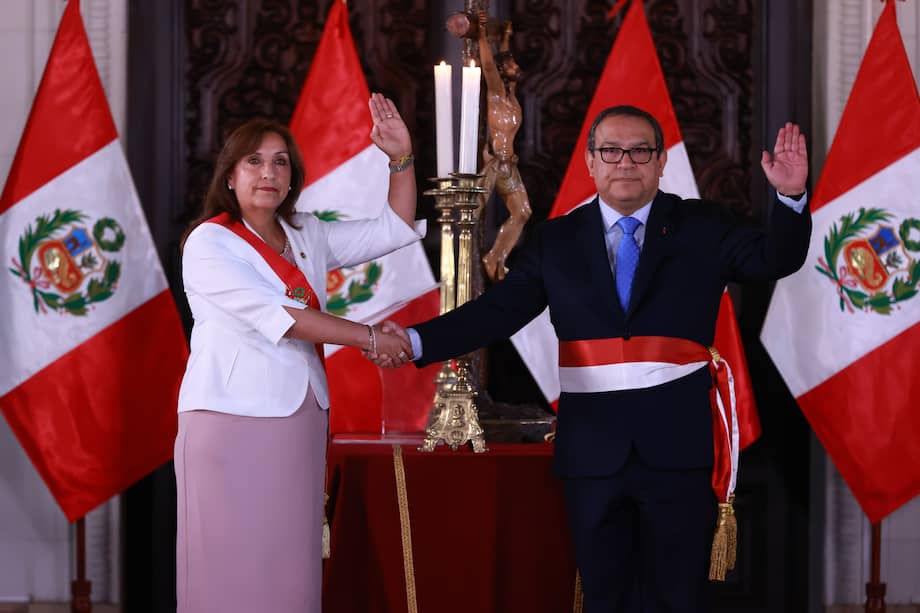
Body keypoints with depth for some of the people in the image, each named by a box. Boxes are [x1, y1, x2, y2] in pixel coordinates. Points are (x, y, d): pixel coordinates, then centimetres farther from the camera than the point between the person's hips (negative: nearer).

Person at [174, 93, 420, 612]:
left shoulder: (307, 236, 13)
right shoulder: (208, 243, -6)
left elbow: (394, 231, 15)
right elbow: (273, 315, -16)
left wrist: (401, 158, 2)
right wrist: (367, 337, -16)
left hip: (299, 423, 6)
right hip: (232, 421, -6)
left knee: (290, 568, 3)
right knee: (233, 569, -6)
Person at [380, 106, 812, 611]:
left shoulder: (701, 228, 5)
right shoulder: (556, 241, 7)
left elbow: (775, 260, -7)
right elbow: (495, 312, 0)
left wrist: (790, 197, -27)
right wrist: (416, 341, -15)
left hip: (678, 449, -1)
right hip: (593, 451, 2)